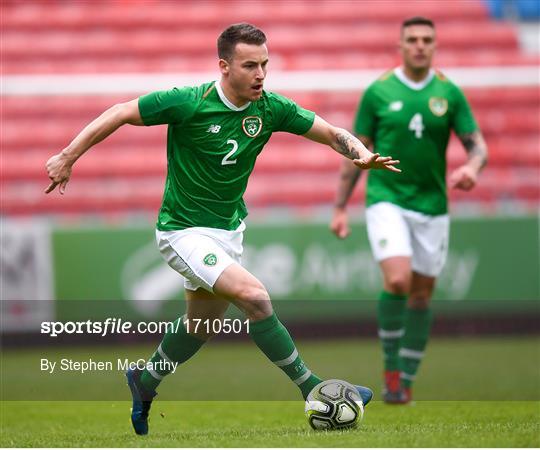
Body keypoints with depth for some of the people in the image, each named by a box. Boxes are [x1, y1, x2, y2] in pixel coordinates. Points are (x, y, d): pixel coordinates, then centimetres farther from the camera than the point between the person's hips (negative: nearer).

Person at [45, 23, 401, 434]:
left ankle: (145, 384, 45)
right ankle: (313, 390, -15)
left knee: (203, 324, 19)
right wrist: (68, 157, -11)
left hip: (229, 229, 7)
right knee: (254, 295, -24)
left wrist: (362, 154, -22)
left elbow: (330, 133, -2)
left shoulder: (271, 108, -8)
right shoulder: (188, 104, -22)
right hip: (185, 231, -7)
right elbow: (120, 114, -12)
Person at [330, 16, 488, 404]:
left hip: (432, 205, 3)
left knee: (422, 294, 7)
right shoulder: (378, 92, -2)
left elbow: (477, 144, 3)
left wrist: (472, 168, -21)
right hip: (387, 200, -3)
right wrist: (340, 207, 3)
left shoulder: (449, 93, 2)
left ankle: (406, 380, 21)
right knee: (397, 280, -22)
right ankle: (391, 367, -3)